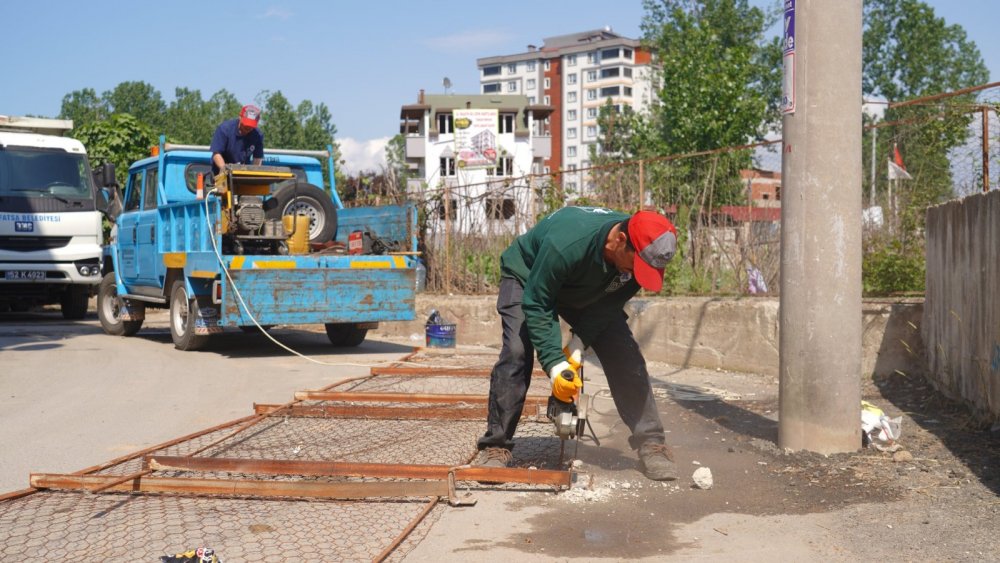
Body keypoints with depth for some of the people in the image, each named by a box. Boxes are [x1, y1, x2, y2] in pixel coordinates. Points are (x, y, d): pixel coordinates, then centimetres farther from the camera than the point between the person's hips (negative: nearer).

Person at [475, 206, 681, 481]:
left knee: (626, 355, -9)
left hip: (588, 292, 5)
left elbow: (609, 304, -14)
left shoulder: (642, 254, -27)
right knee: (516, 353, -22)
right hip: (528, 278, -4)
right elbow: (536, 304, -34)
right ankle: (496, 447, -12)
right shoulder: (565, 243, -45)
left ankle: (650, 442, -2)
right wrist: (554, 363, -38)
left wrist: (579, 344, -24)